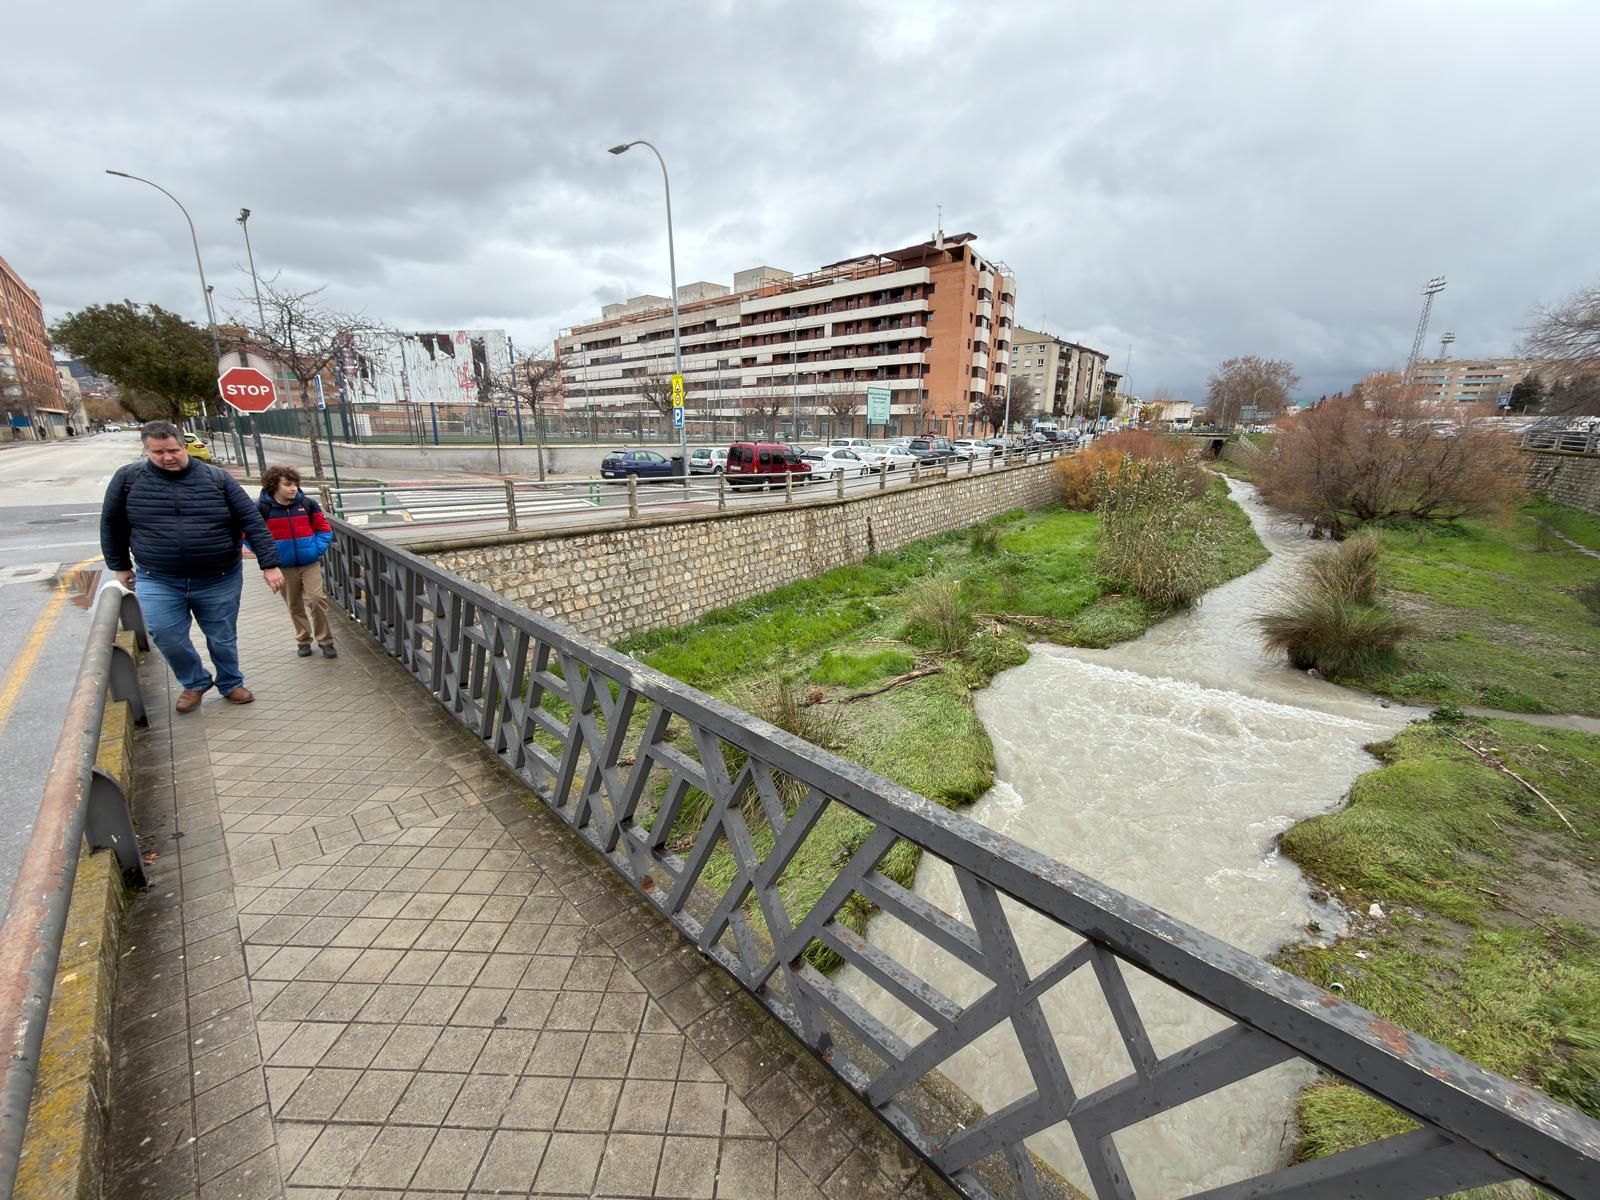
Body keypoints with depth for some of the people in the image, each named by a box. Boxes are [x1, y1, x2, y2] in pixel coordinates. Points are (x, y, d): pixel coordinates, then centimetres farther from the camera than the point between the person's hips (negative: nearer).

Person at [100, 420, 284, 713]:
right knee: (166, 638, -1)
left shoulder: (217, 478, -6)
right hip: (158, 582, 1)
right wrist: (120, 566, 14)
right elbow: (112, 525, 11)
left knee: (222, 639, 11)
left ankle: (231, 684, 32)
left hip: (219, 580, -1)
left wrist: (269, 564, -13)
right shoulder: (127, 478, -2)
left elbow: (252, 521, -8)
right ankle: (195, 683, 24)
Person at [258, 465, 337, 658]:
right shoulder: (263, 508, -7)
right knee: (295, 606, 11)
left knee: (316, 600, -9)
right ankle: (304, 641, 26)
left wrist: (318, 549, -5)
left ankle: (325, 641, 4)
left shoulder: (307, 504, -2)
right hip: (284, 567, 0)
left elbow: (325, 529, 7)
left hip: (310, 563, 0)